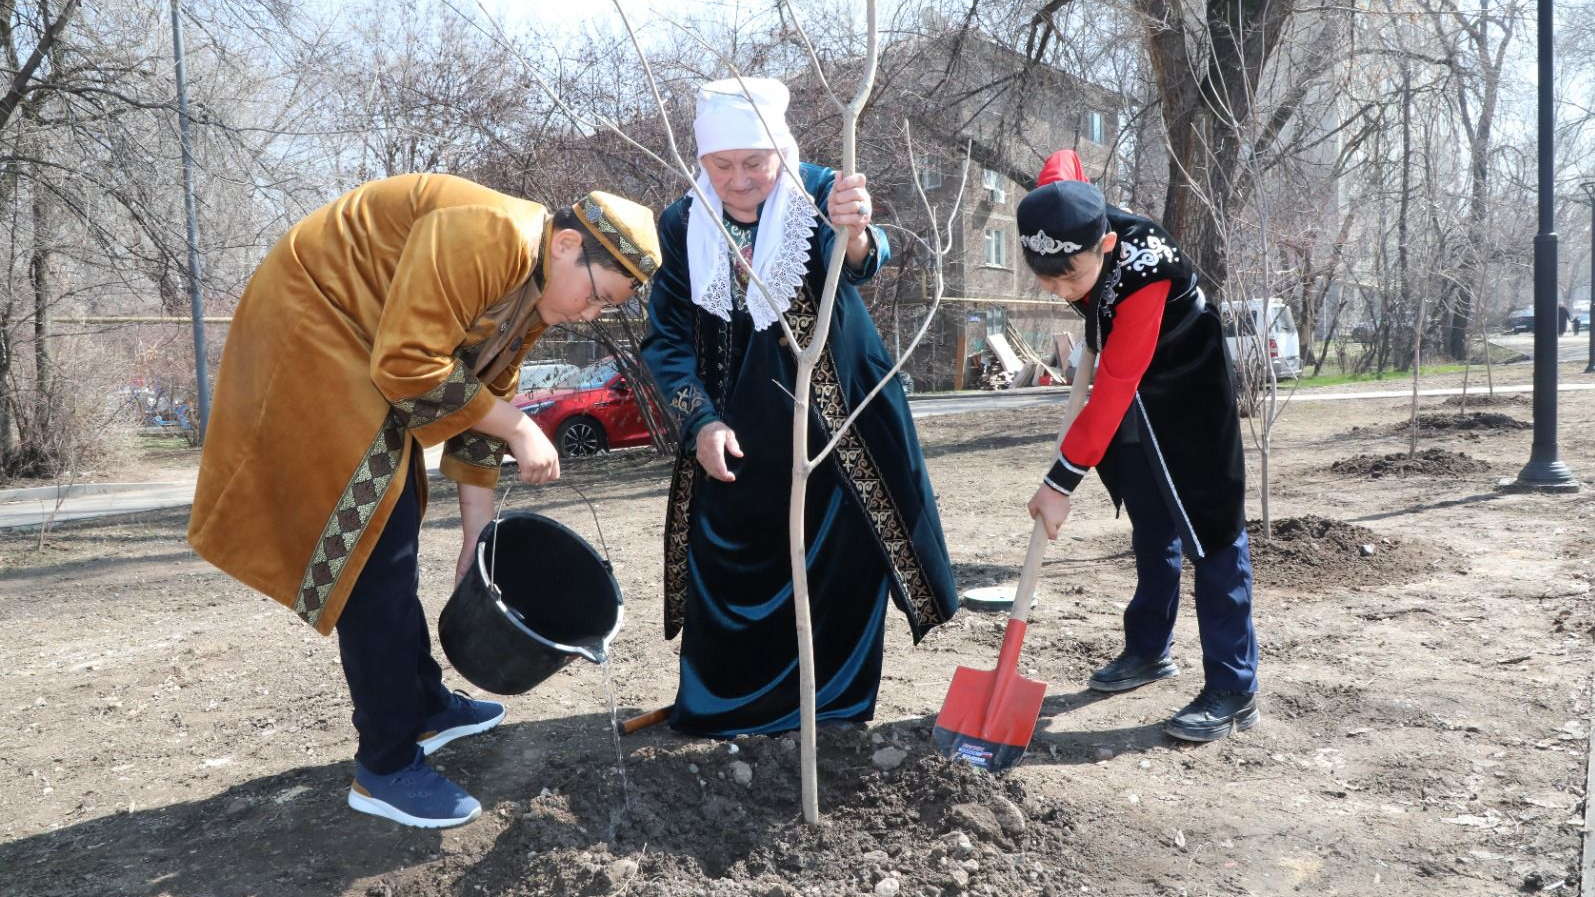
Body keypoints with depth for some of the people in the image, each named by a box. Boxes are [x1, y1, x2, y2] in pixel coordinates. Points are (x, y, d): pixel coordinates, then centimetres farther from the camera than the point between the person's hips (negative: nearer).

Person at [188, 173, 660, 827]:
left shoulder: (537, 293, 3)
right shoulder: (485, 236, -27)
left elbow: (482, 395, 8)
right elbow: (410, 365, -29)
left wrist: (477, 535, 8)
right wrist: (519, 429, -21)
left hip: (365, 358, 10)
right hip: (309, 335, -10)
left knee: (391, 547, 16)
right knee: (373, 558, -10)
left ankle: (424, 707, 30)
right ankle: (386, 767, 0)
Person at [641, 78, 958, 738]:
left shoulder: (819, 195, -13)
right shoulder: (681, 226, -5)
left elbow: (858, 261, -35)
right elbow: (667, 339, -2)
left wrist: (855, 235, -59)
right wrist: (701, 421, -15)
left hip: (832, 422, -2)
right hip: (733, 432, 2)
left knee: (840, 557, 3)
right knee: (724, 564, 5)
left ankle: (833, 697, 23)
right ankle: (718, 702, 24)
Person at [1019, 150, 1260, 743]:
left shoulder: (1142, 276, -38)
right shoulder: (1058, 217, -20)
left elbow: (1110, 396, -34)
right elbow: (1064, 160, 5)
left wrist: (1061, 483, -30)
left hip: (1190, 390, -7)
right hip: (1137, 393, 7)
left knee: (1209, 529, -7)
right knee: (1152, 526, 16)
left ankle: (1234, 691, -2)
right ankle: (1149, 651, 29)